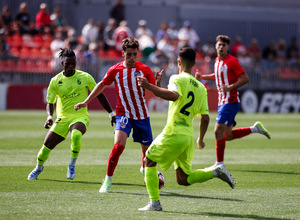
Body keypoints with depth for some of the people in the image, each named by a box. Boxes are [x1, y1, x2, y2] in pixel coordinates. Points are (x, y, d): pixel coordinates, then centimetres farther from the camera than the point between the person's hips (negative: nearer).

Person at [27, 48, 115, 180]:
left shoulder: (85, 77, -5)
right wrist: (49, 116, -17)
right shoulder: (55, 81, -3)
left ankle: (72, 166, -16)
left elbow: (99, 95, 4)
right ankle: (38, 168, 30)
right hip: (62, 118, 2)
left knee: (76, 135, -36)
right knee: (47, 145, -3)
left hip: (80, 116, -2)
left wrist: (111, 113, 5)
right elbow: (50, 103, 4)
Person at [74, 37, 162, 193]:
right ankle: (108, 180, -13)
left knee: (147, 148, 10)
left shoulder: (144, 69, -5)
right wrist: (85, 102, 13)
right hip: (123, 114, -1)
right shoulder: (115, 70, -4)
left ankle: (145, 169, 46)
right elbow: (102, 85, 13)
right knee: (118, 145, -23)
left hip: (142, 115, 1)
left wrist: (158, 83, -30)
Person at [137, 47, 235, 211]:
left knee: (149, 161, 14)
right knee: (183, 179, 15)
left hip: (173, 133, -6)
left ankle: (155, 203, 6)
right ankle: (215, 172, -4)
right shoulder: (201, 88, 15)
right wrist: (201, 139, 26)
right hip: (188, 136, 6)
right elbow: (205, 118, 14)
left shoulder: (177, 79, -5)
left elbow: (174, 95, -28)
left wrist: (149, 86, -29)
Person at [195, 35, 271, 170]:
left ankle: (219, 163, -3)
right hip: (222, 101, 9)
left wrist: (230, 87, -26)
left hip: (230, 102, -9)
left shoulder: (231, 61, -13)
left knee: (218, 131, -12)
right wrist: (203, 77, 17)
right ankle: (255, 129, 25)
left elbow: (245, 79, -16)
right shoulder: (217, 60, 12)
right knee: (228, 136, 11)